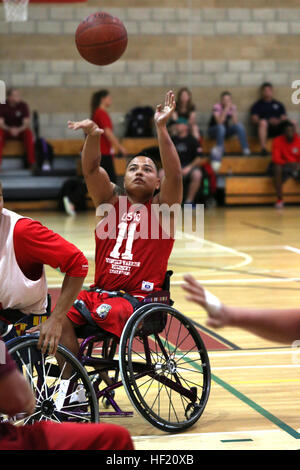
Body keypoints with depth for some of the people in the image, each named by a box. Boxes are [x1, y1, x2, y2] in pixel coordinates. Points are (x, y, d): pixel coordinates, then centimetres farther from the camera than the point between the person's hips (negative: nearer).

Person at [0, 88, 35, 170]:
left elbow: (26, 123, -14)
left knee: (29, 134, -32)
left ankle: (32, 163, -29)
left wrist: (18, 130, -35)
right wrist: (10, 129, -36)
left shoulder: (23, 105, -9)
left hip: (20, 130, 0)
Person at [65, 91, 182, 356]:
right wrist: (93, 135, -22)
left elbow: (174, 175, -14)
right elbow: (91, 169, -2)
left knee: (106, 314, -33)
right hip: (100, 292, 4)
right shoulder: (111, 202, 14)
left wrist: (161, 128, -23)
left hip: (141, 297, -4)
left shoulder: (161, 208, 5)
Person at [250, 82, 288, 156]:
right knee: (263, 122, -38)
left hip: (278, 129, 3)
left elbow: (284, 118, 14)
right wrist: (269, 122, -14)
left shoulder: (278, 104, 25)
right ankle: (263, 149, -44)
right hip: (265, 128, -2)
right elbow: (254, 120, 2)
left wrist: (278, 121, -11)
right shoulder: (257, 105, 16)